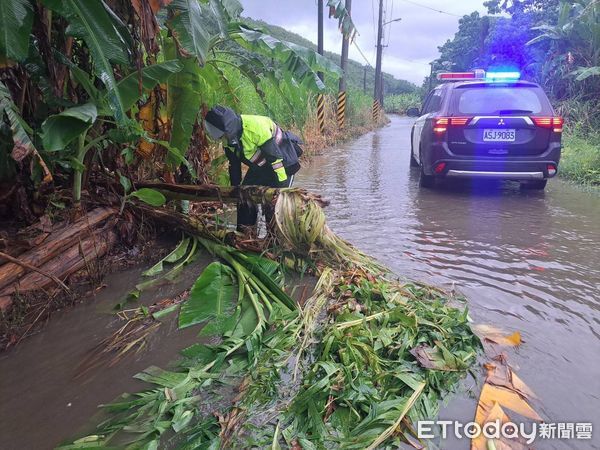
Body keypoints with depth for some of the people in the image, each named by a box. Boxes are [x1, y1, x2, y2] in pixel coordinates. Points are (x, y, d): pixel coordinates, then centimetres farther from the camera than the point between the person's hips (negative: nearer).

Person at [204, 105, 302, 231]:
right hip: (259, 167, 8)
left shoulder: (255, 126, -34)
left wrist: (282, 186, -26)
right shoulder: (229, 138, -9)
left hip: (283, 163, -8)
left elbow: (276, 157, -30)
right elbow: (233, 164, 7)